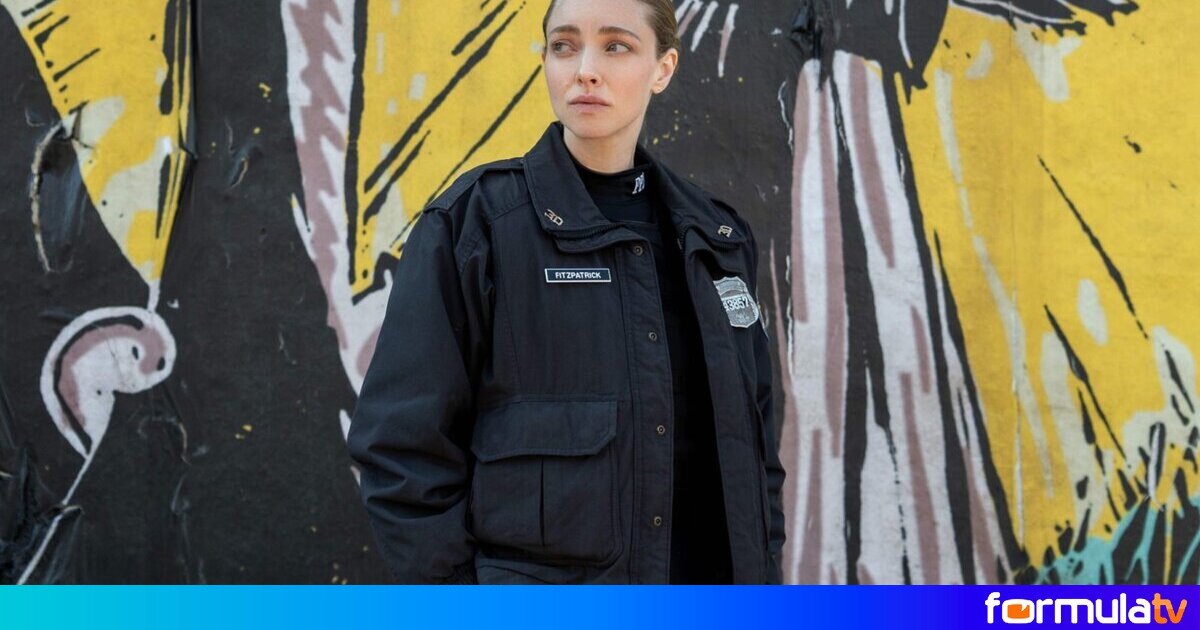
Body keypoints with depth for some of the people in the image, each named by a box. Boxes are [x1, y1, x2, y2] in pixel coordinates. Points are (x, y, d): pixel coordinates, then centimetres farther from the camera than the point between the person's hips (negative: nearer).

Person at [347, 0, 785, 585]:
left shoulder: (716, 240, 6)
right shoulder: (473, 223, -8)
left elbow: (753, 438, 11)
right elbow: (407, 449, -10)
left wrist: (761, 570, 4)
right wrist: (451, 581, -13)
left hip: (710, 569, 5)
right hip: (528, 570, -4)